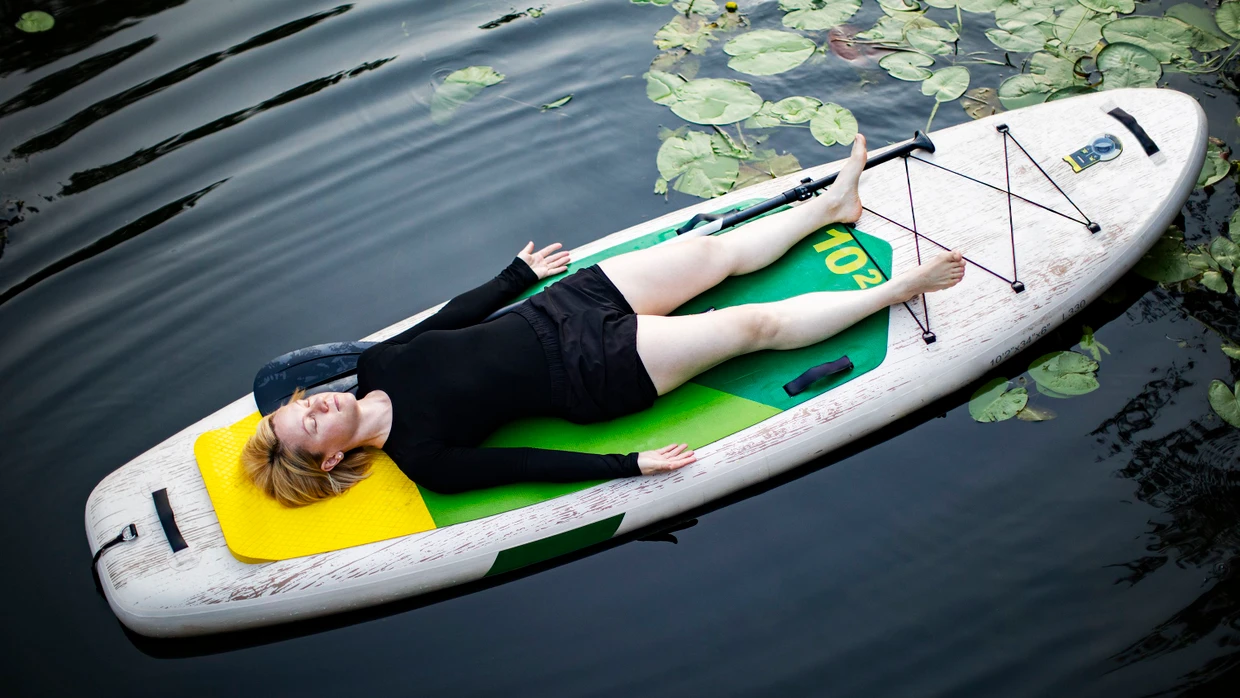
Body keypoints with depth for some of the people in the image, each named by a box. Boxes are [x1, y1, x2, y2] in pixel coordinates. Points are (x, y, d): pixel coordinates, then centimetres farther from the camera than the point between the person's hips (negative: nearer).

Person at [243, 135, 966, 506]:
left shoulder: (378, 363, -1)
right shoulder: (422, 457, -18)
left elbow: (460, 313, 13)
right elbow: (527, 464, -21)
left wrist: (520, 274, 25)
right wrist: (630, 465, -24)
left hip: (564, 305, 6)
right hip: (594, 373, -6)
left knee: (718, 250, 8)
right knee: (756, 325, -7)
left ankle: (834, 203, 29)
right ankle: (897, 289, 8)